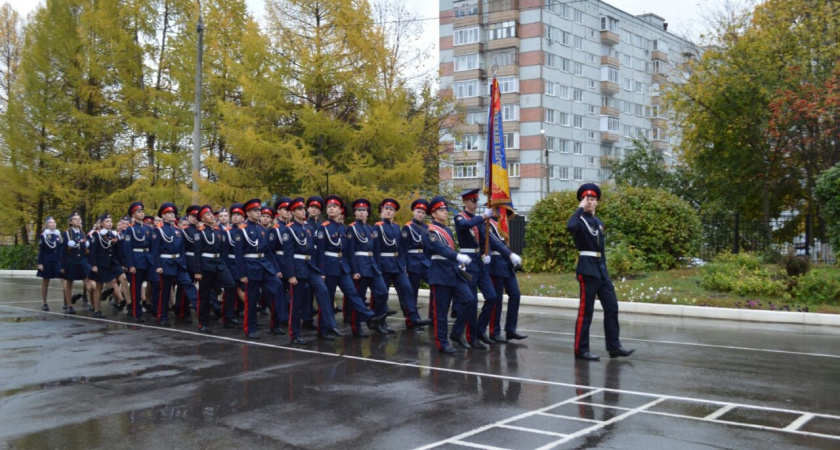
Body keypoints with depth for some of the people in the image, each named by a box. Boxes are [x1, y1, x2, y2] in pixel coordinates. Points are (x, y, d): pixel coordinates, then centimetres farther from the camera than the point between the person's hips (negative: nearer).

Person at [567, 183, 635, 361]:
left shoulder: (599, 223, 18)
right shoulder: (580, 220, -6)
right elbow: (570, 227, -32)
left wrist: (603, 267, 20)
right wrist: (580, 208, -21)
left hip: (602, 269, 8)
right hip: (588, 270, -8)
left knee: (612, 307, 6)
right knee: (586, 311, -4)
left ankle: (614, 346, 13)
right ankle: (581, 350, 3)